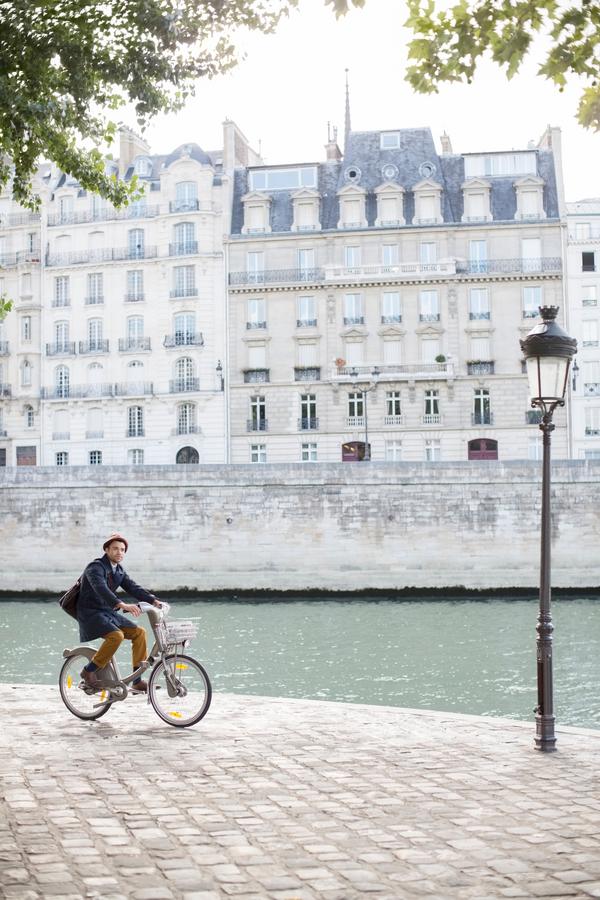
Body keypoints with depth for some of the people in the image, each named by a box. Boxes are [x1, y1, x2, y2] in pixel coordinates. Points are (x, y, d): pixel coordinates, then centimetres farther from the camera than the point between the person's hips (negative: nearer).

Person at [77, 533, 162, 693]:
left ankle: (137, 681, -4)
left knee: (139, 632, -6)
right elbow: (102, 589, -32)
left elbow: (133, 588, 3)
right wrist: (123, 605, -46)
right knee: (116, 635, -31)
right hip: (90, 613, -8)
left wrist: (153, 600, -14)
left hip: (108, 613, 8)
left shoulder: (119, 570, 12)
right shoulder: (95, 567, -15)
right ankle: (89, 671, -15)